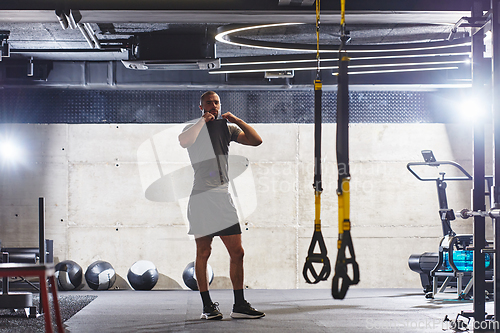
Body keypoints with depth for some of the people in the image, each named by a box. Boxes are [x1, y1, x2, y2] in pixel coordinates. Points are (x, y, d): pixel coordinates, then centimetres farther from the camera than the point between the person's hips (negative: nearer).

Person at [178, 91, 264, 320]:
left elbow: (256, 140, 8)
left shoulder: (227, 128, 16)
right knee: (203, 252, 0)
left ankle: (239, 305, 7)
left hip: (223, 197, 4)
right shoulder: (194, 129, 5)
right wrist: (203, 121, -9)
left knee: (237, 252, 1)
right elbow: (184, 141, -20)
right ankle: (207, 306, 7)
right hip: (201, 197, -4)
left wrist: (236, 120, 2)